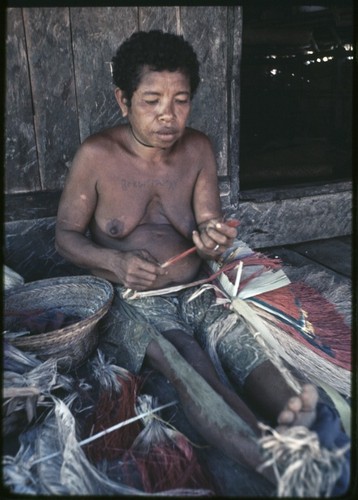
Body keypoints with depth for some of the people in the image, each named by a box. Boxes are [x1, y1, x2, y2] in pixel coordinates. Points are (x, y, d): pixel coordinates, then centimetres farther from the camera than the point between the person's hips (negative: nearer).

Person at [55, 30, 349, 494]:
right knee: (184, 363, -33)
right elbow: (65, 235, -2)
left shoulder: (198, 149, 1)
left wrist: (212, 241, -23)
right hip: (128, 301, -3)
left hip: (194, 293, 4)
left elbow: (208, 227, 4)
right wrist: (115, 261, -22)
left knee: (242, 340, -28)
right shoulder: (97, 155, -9)